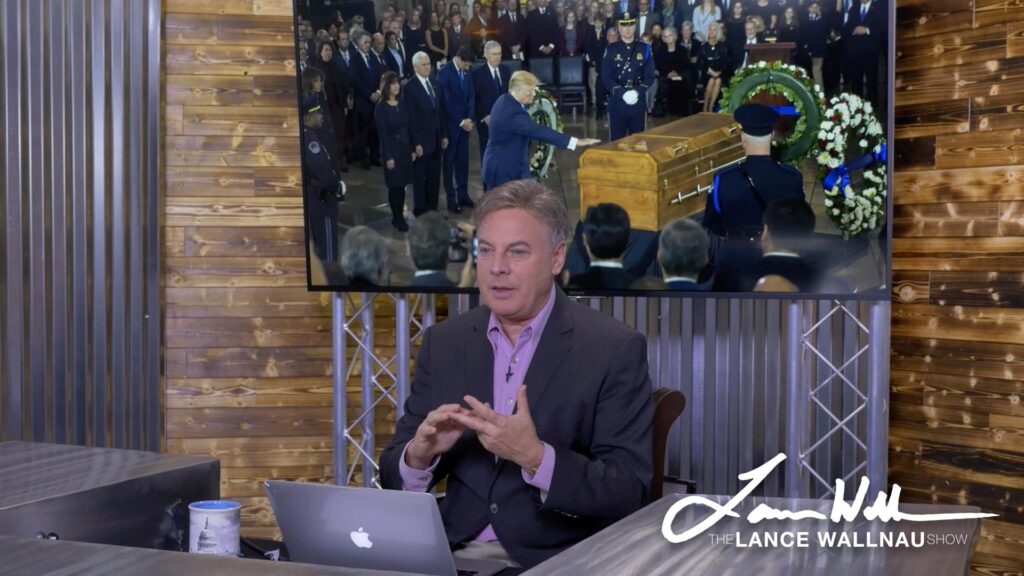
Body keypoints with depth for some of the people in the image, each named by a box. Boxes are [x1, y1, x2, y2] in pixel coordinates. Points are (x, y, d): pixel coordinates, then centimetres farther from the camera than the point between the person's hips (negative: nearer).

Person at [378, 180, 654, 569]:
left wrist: (535, 456, -25)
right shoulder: (444, 341, 6)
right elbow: (394, 479, 6)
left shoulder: (614, 349, -6)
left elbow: (630, 493, -11)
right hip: (456, 553, 3)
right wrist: (420, 453, -16)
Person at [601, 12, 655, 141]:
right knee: (617, 140, 1)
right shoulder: (611, 49, 2)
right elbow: (606, 77, -4)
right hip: (617, 102, -1)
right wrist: (622, 93, -17)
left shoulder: (644, 49, 7)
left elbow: (650, 76, 2)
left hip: (638, 102, 1)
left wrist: (637, 92, -15)